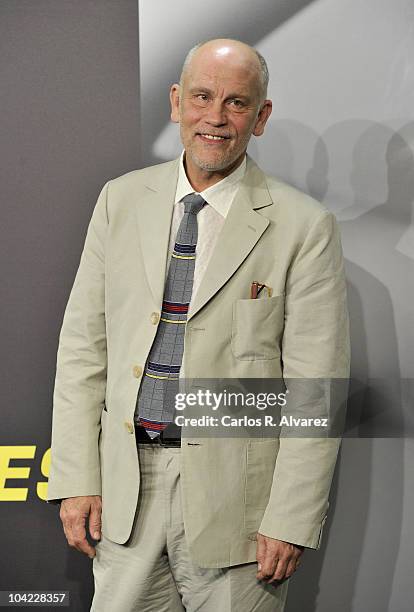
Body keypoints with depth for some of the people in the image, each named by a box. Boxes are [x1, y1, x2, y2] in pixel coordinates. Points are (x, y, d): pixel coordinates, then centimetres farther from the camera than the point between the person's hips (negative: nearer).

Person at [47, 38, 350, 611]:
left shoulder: (303, 226, -6)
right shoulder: (121, 199, 5)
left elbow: (316, 386, -8)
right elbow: (83, 343, 5)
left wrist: (291, 521, -11)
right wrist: (77, 478, 0)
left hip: (235, 493, -3)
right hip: (126, 485, 3)